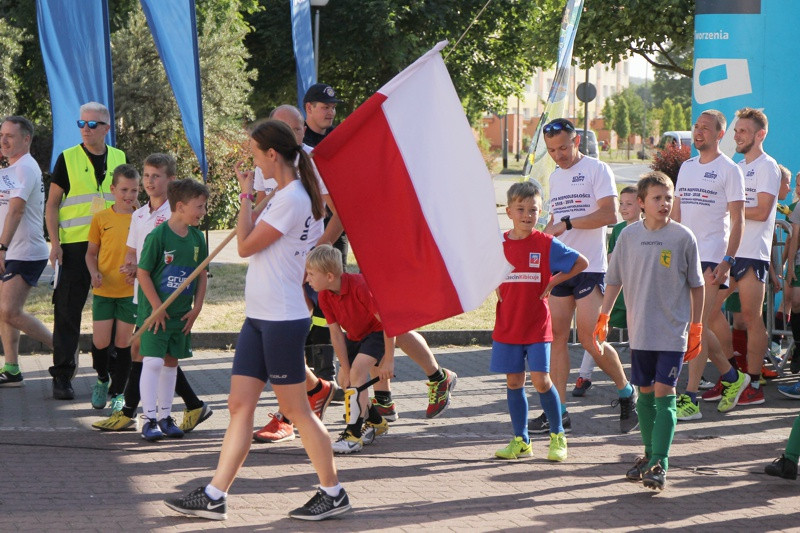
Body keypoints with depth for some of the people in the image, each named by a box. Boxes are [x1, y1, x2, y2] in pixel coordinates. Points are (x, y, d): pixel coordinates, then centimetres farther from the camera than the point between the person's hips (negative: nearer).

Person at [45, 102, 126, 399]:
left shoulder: (119, 159, 10)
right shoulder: (68, 159, 1)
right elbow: (52, 204, 2)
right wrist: (55, 242, -8)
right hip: (75, 245, -3)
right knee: (68, 312, -4)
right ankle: (62, 376, 1)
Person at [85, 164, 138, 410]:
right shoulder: (101, 218, 2)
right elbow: (91, 252, 9)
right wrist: (94, 272, -9)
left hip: (131, 290, 0)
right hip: (103, 289, 0)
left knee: (123, 342, 3)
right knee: (100, 342, -3)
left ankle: (117, 392, 15)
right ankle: (102, 379, 25)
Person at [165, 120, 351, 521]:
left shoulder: (292, 199, -17)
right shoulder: (285, 194, 15)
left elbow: (246, 246, -15)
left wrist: (245, 194, -7)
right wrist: (251, 194, 16)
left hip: (282, 319, -10)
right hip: (259, 316, 10)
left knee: (295, 409, -1)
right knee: (240, 405, 6)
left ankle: (333, 493, 11)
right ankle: (214, 497, 6)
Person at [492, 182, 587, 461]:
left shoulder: (546, 244, -6)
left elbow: (582, 263, 1)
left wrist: (553, 281, -3)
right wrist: (497, 288, 5)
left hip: (538, 326, -3)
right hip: (507, 325, 3)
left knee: (540, 380, -8)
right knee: (514, 382, 6)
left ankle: (557, 437, 9)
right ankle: (520, 440, 16)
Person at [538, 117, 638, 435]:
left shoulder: (596, 169, -5)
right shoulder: (555, 176, 19)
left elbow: (610, 215, -16)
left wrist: (568, 224, -19)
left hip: (589, 267, -7)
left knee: (589, 339, -10)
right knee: (557, 337, 1)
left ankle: (626, 392, 12)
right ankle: (559, 412, 4)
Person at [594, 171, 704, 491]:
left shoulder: (683, 237, -4)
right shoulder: (629, 236, 2)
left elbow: (696, 285, 3)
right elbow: (614, 280, 12)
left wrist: (696, 327, 4)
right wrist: (603, 318, 9)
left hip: (673, 332, -3)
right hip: (640, 331, 3)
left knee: (664, 393, -9)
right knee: (645, 393, 11)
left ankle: (660, 464, -11)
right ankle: (650, 455, 24)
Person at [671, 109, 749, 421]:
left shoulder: (729, 170, -3)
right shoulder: (686, 167, 17)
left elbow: (737, 219, -7)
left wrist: (727, 261, -16)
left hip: (711, 258, -7)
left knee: (697, 326, -12)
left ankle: (690, 399, -11)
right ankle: (732, 377, 27)